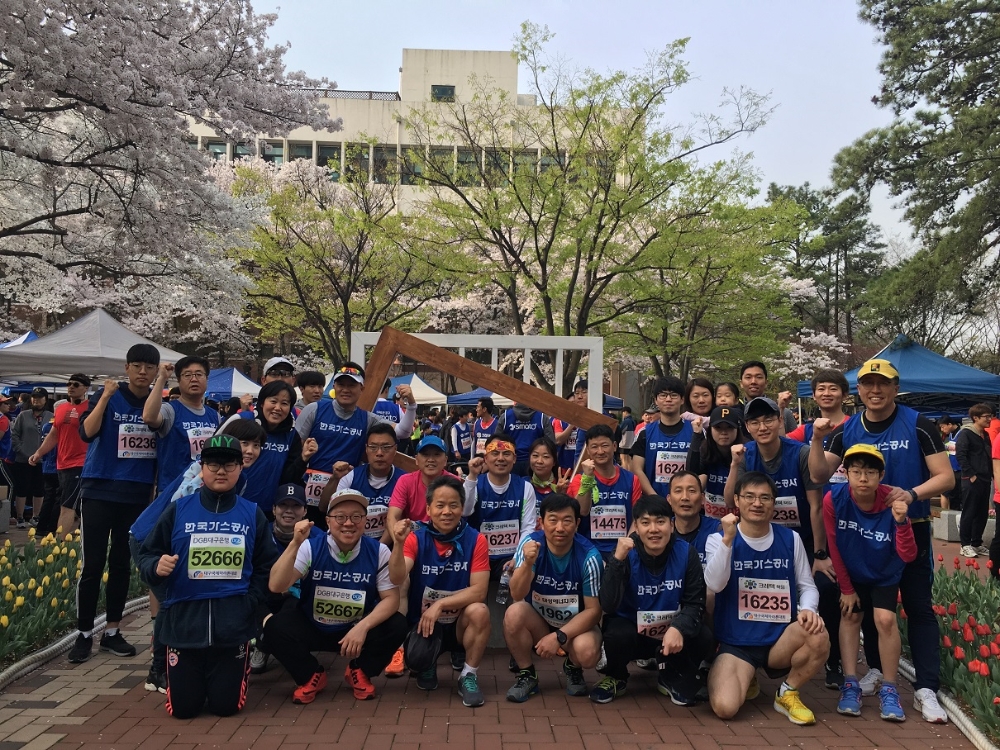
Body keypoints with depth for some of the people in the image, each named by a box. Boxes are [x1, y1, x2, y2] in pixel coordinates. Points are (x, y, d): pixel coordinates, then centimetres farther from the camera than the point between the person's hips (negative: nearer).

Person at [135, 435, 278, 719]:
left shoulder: (252, 514, 4)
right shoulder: (178, 510, 0)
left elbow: (266, 567, 8)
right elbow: (146, 556, 3)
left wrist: (250, 602, -4)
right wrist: (156, 568, -19)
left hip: (233, 625, 0)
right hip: (183, 621, 0)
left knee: (226, 706, 4)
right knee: (183, 708, 6)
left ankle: (234, 671, 37)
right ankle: (189, 675, 38)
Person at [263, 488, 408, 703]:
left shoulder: (378, 551, -14)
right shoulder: (311, 547, -15)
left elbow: (391, 598, -15)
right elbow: (276, 586, -26)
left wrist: (362, 627, -31)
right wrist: (295, 544, -38)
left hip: (358, 629, 0)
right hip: (312, 629, 0)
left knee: (397, 626, -25)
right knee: (275, 627, -26)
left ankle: (359, 671, 5)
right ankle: (312, 675, 2)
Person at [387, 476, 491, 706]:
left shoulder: (476, 540, -12)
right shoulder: (416, 538, -10)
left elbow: (479, 591, -17)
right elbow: (397, 579, -25)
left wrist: (440, 604, -26)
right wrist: (398, 544, -42)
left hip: (459, 623, 0)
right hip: (422, 621, 0)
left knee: (479, 611, -31)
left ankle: (468, 676, -7)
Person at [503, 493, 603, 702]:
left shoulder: (588, 555, -20)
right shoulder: (530, 544, -17)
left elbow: (593, 610, -15)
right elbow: (517, 595, -22)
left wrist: (559, 636, -26)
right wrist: (527, 563, -41)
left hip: (575, 624, -1)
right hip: (537, 622, 1)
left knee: (587, 652, -33)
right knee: (514, 613, -30)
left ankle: (573, 669, 7)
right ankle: (526, 674, -4)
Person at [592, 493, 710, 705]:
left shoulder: (686, 553, -14)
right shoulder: (626, 554, -20)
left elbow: (695, 603, -11)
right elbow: (608, 606, -29)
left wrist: (678, 628, -32)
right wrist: (617, 560, -41)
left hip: (670, 630, 2)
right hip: (630, 627, -2)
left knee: (702, 638, -26)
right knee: (617, 636, -34)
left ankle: (672, 678, 8)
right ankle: (616, 678, 3)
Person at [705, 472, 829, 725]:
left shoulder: (790, 539, 2)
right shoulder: (719, 539, -5)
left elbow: (807, 586, 6)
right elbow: (715, 585, -20)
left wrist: (807, 609, -16)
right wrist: (728, 539, -29)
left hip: (780, 641, 2)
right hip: (736, 644, -2)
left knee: (818, 637, -32)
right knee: (724, 707, -26)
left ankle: (788, 693, -1)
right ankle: (746, 680, 15)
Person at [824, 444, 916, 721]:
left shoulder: (892, 503, -27)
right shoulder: (834, 499, -28)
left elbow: (907, 556, -27)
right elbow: (834, 547, -15)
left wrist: (901, 522, -45)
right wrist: (847, 588, -5)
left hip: (884, 575, -1)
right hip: (851, 573, 1)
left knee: (885, 619, -12)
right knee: (850, 616, 1)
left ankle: (889, 690, 1)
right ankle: (851, 685, 11)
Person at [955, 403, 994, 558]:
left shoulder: (986, 435, 16)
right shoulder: (965, 433, -9)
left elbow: (989, 457, 22)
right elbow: (960, 455, -16)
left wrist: (993, 475, 11)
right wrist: (971, 475, -18)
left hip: (985, 480, 8)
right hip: (971, 480, -8)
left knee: (983, 514, 11)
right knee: (969, 513, -3)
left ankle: (977, 543, 20)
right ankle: (965, 545, 3)